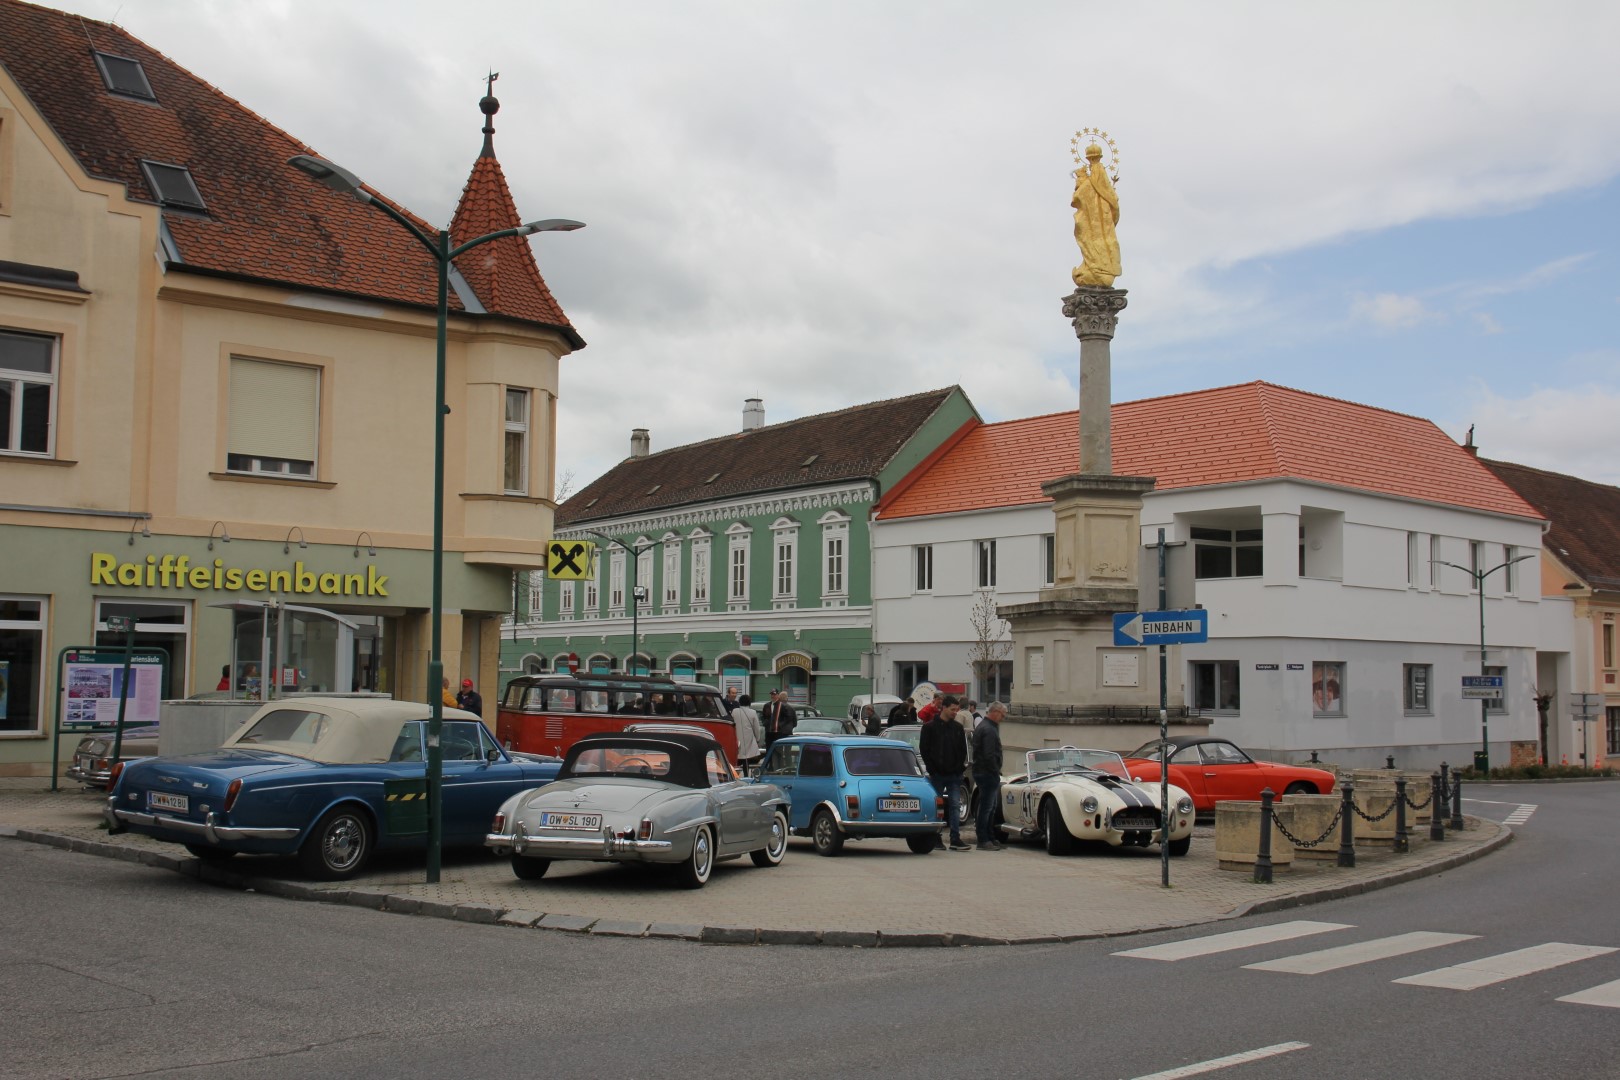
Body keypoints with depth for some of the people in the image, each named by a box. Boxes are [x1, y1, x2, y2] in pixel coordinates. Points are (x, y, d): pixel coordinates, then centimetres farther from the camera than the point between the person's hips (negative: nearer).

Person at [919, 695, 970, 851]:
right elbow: (924, 749, -3)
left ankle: (955, 839, -4)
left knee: (955, 806, -2)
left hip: (954, 775, 3)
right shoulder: (930, 727, -1)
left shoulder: (958, 727, 11)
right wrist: (933, 769, -10)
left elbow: (963, 750, 14)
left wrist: (959, 767, 1)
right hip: (937, 774, -3)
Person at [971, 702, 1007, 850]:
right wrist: (996, 772, -15)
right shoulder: (989, 729, -18)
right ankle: (983, 841, -2)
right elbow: (989, 755, -23)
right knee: (987, 807, -6)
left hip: (980, 771, 11)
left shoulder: (981, 726, 16)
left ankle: (991, 839, 23)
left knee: (990, 808, 16)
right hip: (988, 773, -11)